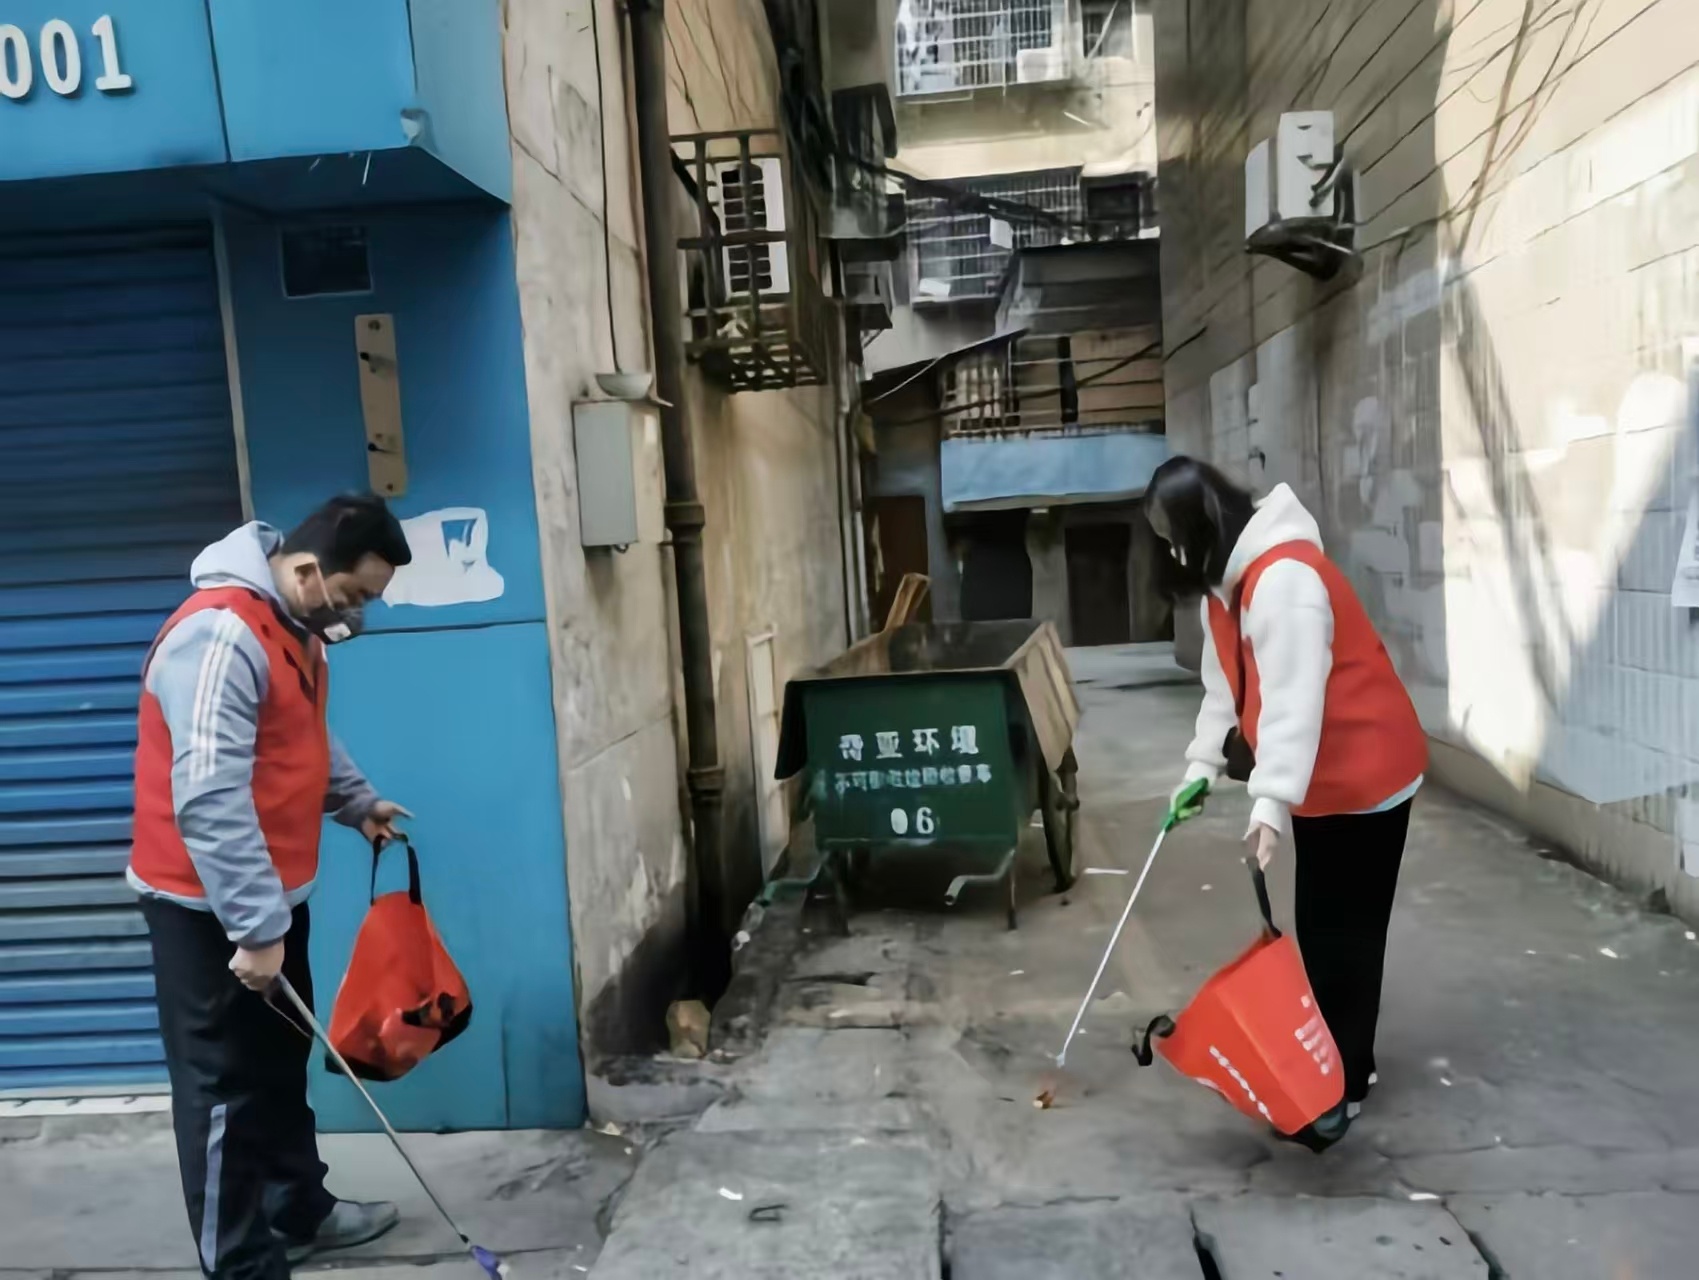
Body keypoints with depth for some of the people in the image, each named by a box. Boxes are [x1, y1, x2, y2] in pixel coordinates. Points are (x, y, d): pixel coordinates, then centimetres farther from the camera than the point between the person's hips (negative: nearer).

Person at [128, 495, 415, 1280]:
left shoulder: (295, 626, 5)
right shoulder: (220, 634, -27)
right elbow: (209, 800, -30)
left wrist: (358, 803, 22)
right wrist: (255, 930, -28)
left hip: (270, 893, 10)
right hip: (208, 908, -10)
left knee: (282, 1066, 21)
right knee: (226, 1088, 2)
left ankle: (300, 1213, 37)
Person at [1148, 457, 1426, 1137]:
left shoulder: (1284, 576, -27)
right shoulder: (1228, 580, 6)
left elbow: (1294, 698, -32)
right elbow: (1226, 683, 11)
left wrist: (1270, 802, -35)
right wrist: (1202, 765, 4)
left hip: (1364, 774, -10)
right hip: (1323, 777, 10)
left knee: (1344, 931, -2)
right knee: (1319, 925, 16)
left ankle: (1343, 1086, 9)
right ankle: (1337, 1063, 30)